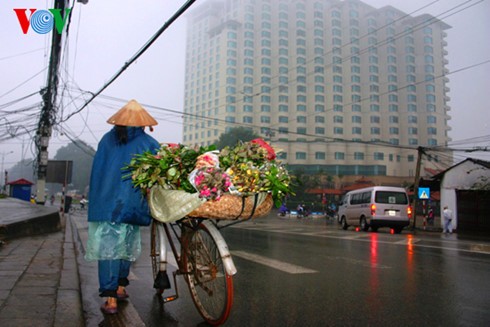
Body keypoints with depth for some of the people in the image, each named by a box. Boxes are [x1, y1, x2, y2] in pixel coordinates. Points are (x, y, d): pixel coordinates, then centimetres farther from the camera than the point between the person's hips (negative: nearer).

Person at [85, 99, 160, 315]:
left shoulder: (106, 140, 6)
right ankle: (120, 288, 29)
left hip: (105, 203, 1)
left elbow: (97, 171, 10)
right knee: (126, 246, 17)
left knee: (108, 247, 1)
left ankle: (110, 299, -2)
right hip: (131, 205, 0)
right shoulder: (149, 144, -1)